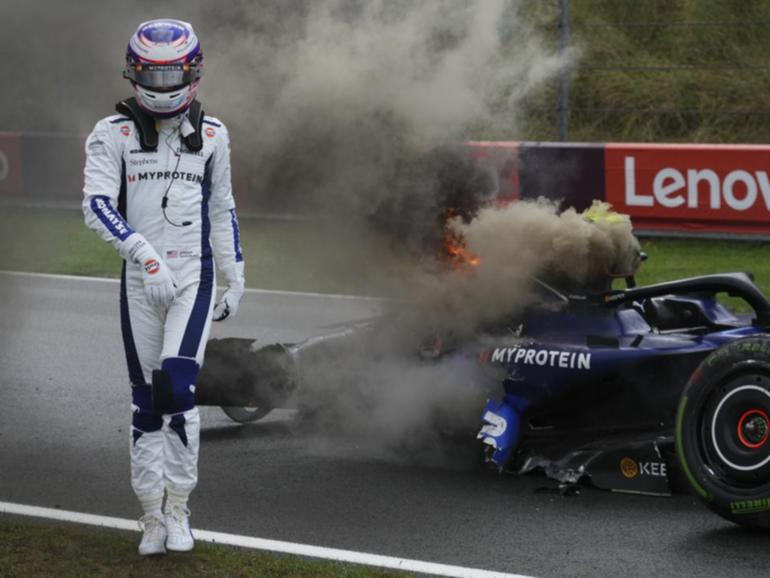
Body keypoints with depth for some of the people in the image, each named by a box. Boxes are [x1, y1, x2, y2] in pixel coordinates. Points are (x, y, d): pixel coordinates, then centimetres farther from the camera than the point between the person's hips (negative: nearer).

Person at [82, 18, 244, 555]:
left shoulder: (211, 135, 8)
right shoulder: (112, 134, -1)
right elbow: (97, 204, -13)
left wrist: (236, 279, 16)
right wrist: (142, 250, -27)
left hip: (195, 276, 0)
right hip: (140, 280, 0)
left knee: (177, 386, -16)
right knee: (146, 401, 5)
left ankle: (178, 506, -5)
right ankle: (154, 516, 13)